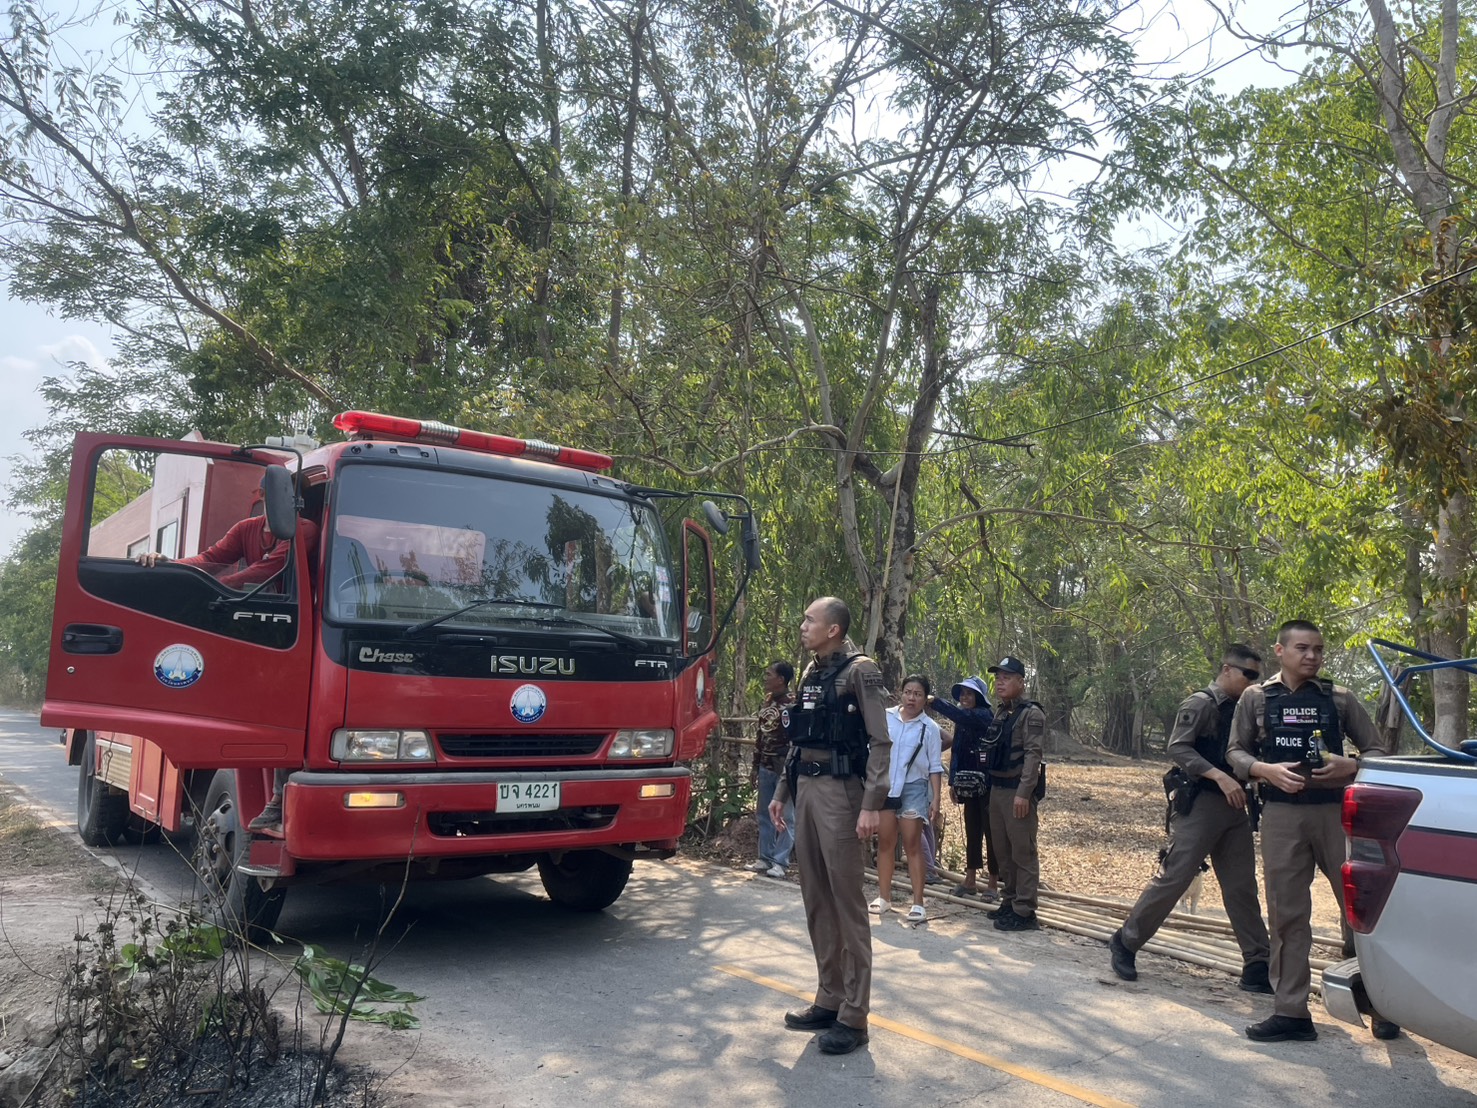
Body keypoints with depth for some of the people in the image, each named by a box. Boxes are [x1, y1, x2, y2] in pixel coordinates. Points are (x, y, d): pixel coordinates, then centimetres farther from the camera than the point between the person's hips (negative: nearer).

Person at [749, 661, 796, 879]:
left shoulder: (792, 704, -12)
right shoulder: (766, 703, 13)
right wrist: (756, 766, 17)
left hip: (784, 768, -8)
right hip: (766, 767, 8)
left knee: (786, 816, -2)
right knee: (764, 814, 12)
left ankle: (779, 862, 2)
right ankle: (765, 858, 21)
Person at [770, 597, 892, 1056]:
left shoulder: (859, 670, -8)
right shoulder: (809, 675, 14)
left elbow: (880, 742, -13)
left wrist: (873, 804, -21)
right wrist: (781, 792, 18)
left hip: (840, 793, -8)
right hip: (806, 792, 8)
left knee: (847, 902, -2)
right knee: (816, 900, 11)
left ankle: (853, 1016, 5)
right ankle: (829, 999, 22)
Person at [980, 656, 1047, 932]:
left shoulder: (1031, 713, -10)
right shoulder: (999, 712, 15)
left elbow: (1033, 755, -17)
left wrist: (1023, 793, -23)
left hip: (1017, 790, -8)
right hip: (996, 788, 8)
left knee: (1023, 852, -4)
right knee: (1003, 850, 14)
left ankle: (1025, 912, 0)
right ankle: (1009, 902, 24)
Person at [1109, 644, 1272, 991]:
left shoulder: (1242, 710, 15)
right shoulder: (1200, 703, -7)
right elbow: (1178, 748, -17)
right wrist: (1219, 776, -25)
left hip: (1234, 807, 7)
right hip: (1201, 803, -7)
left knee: (1242, 888, 8)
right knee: (1173, 878, -5)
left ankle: (1258, 967, 13)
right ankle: (1125, 942, 8)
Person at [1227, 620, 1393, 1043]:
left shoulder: (1339, 698, 7)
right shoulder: (1256, 699, 6)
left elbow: (1377, 750, 9)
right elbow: (1236, 752, 7)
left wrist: (1351, 766, -12)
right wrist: (1266, 770, -13)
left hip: (1337, 811, 0)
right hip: (1282, 814, 0)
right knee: (1287, 913, 3)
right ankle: (1290, 1012, 10)